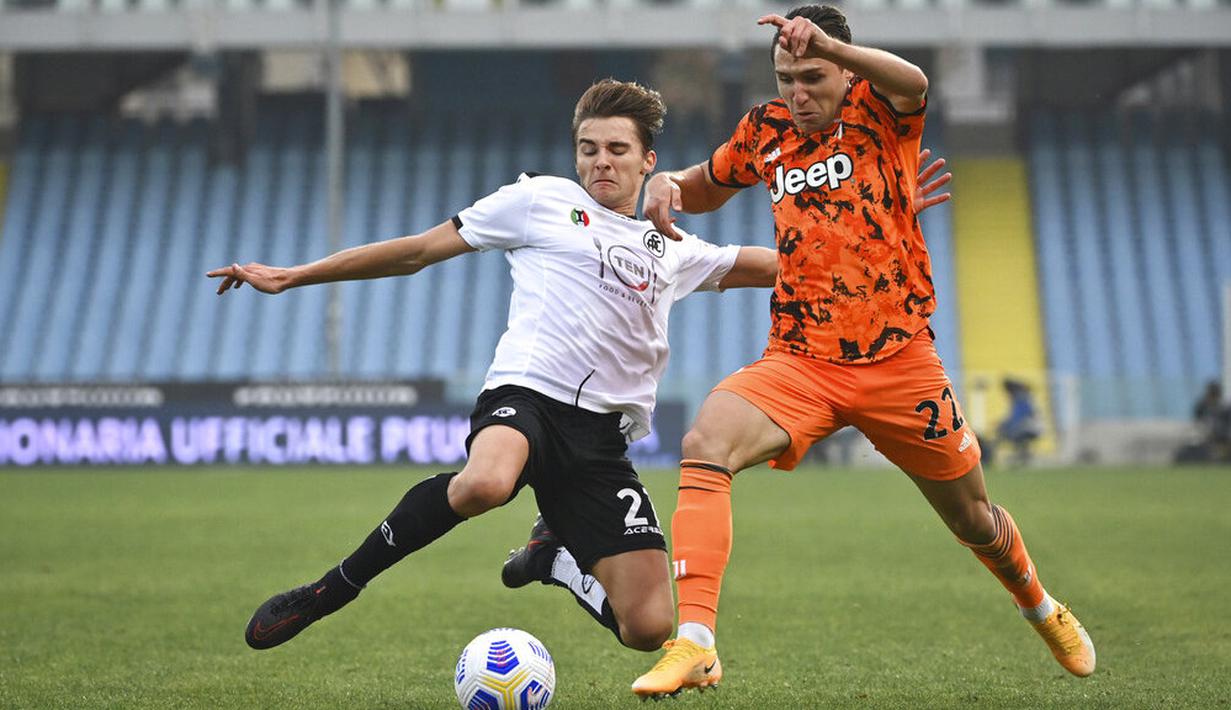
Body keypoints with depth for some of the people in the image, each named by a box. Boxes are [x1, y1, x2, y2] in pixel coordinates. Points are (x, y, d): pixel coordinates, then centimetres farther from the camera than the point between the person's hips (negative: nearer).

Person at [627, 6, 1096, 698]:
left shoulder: (877, 110, -6)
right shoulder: (767, 132, 5)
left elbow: (914, 83, -32)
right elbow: (708, 187, 24)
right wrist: (669, 185, -1)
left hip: (900, 362, -2)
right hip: (800, 362, 2)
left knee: (975, 521, 14)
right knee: (705, 444, -28)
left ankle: (1043, 609, 48)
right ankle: (694, 645, -33)